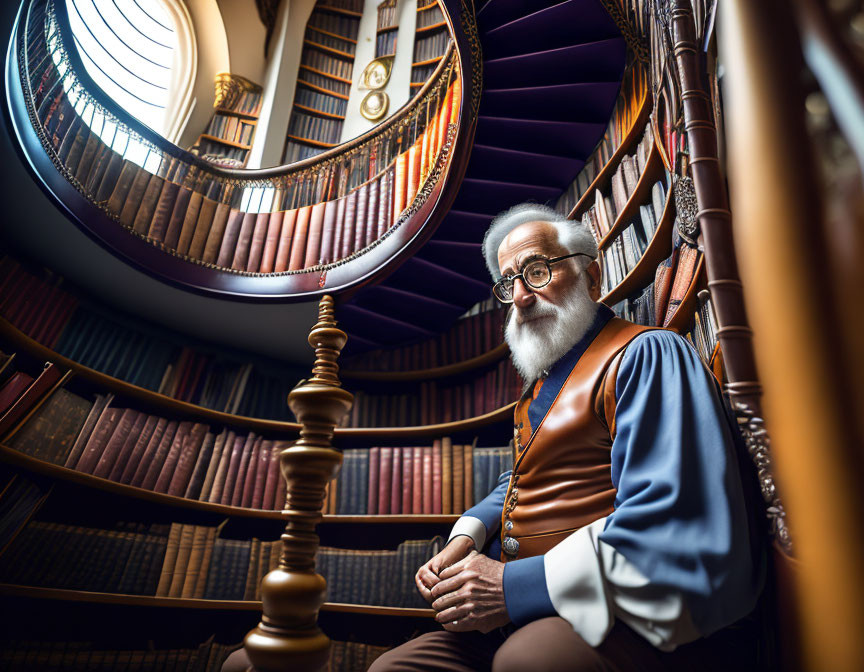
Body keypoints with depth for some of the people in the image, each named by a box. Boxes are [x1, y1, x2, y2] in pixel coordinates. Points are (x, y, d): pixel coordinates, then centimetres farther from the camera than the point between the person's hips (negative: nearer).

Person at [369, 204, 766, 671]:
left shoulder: (645, 356, -11)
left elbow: (678, 540, -23)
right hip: (530, 619, 8)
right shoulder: (540, 383, 18)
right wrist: (464, 540, 4)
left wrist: (517, 588, -22)